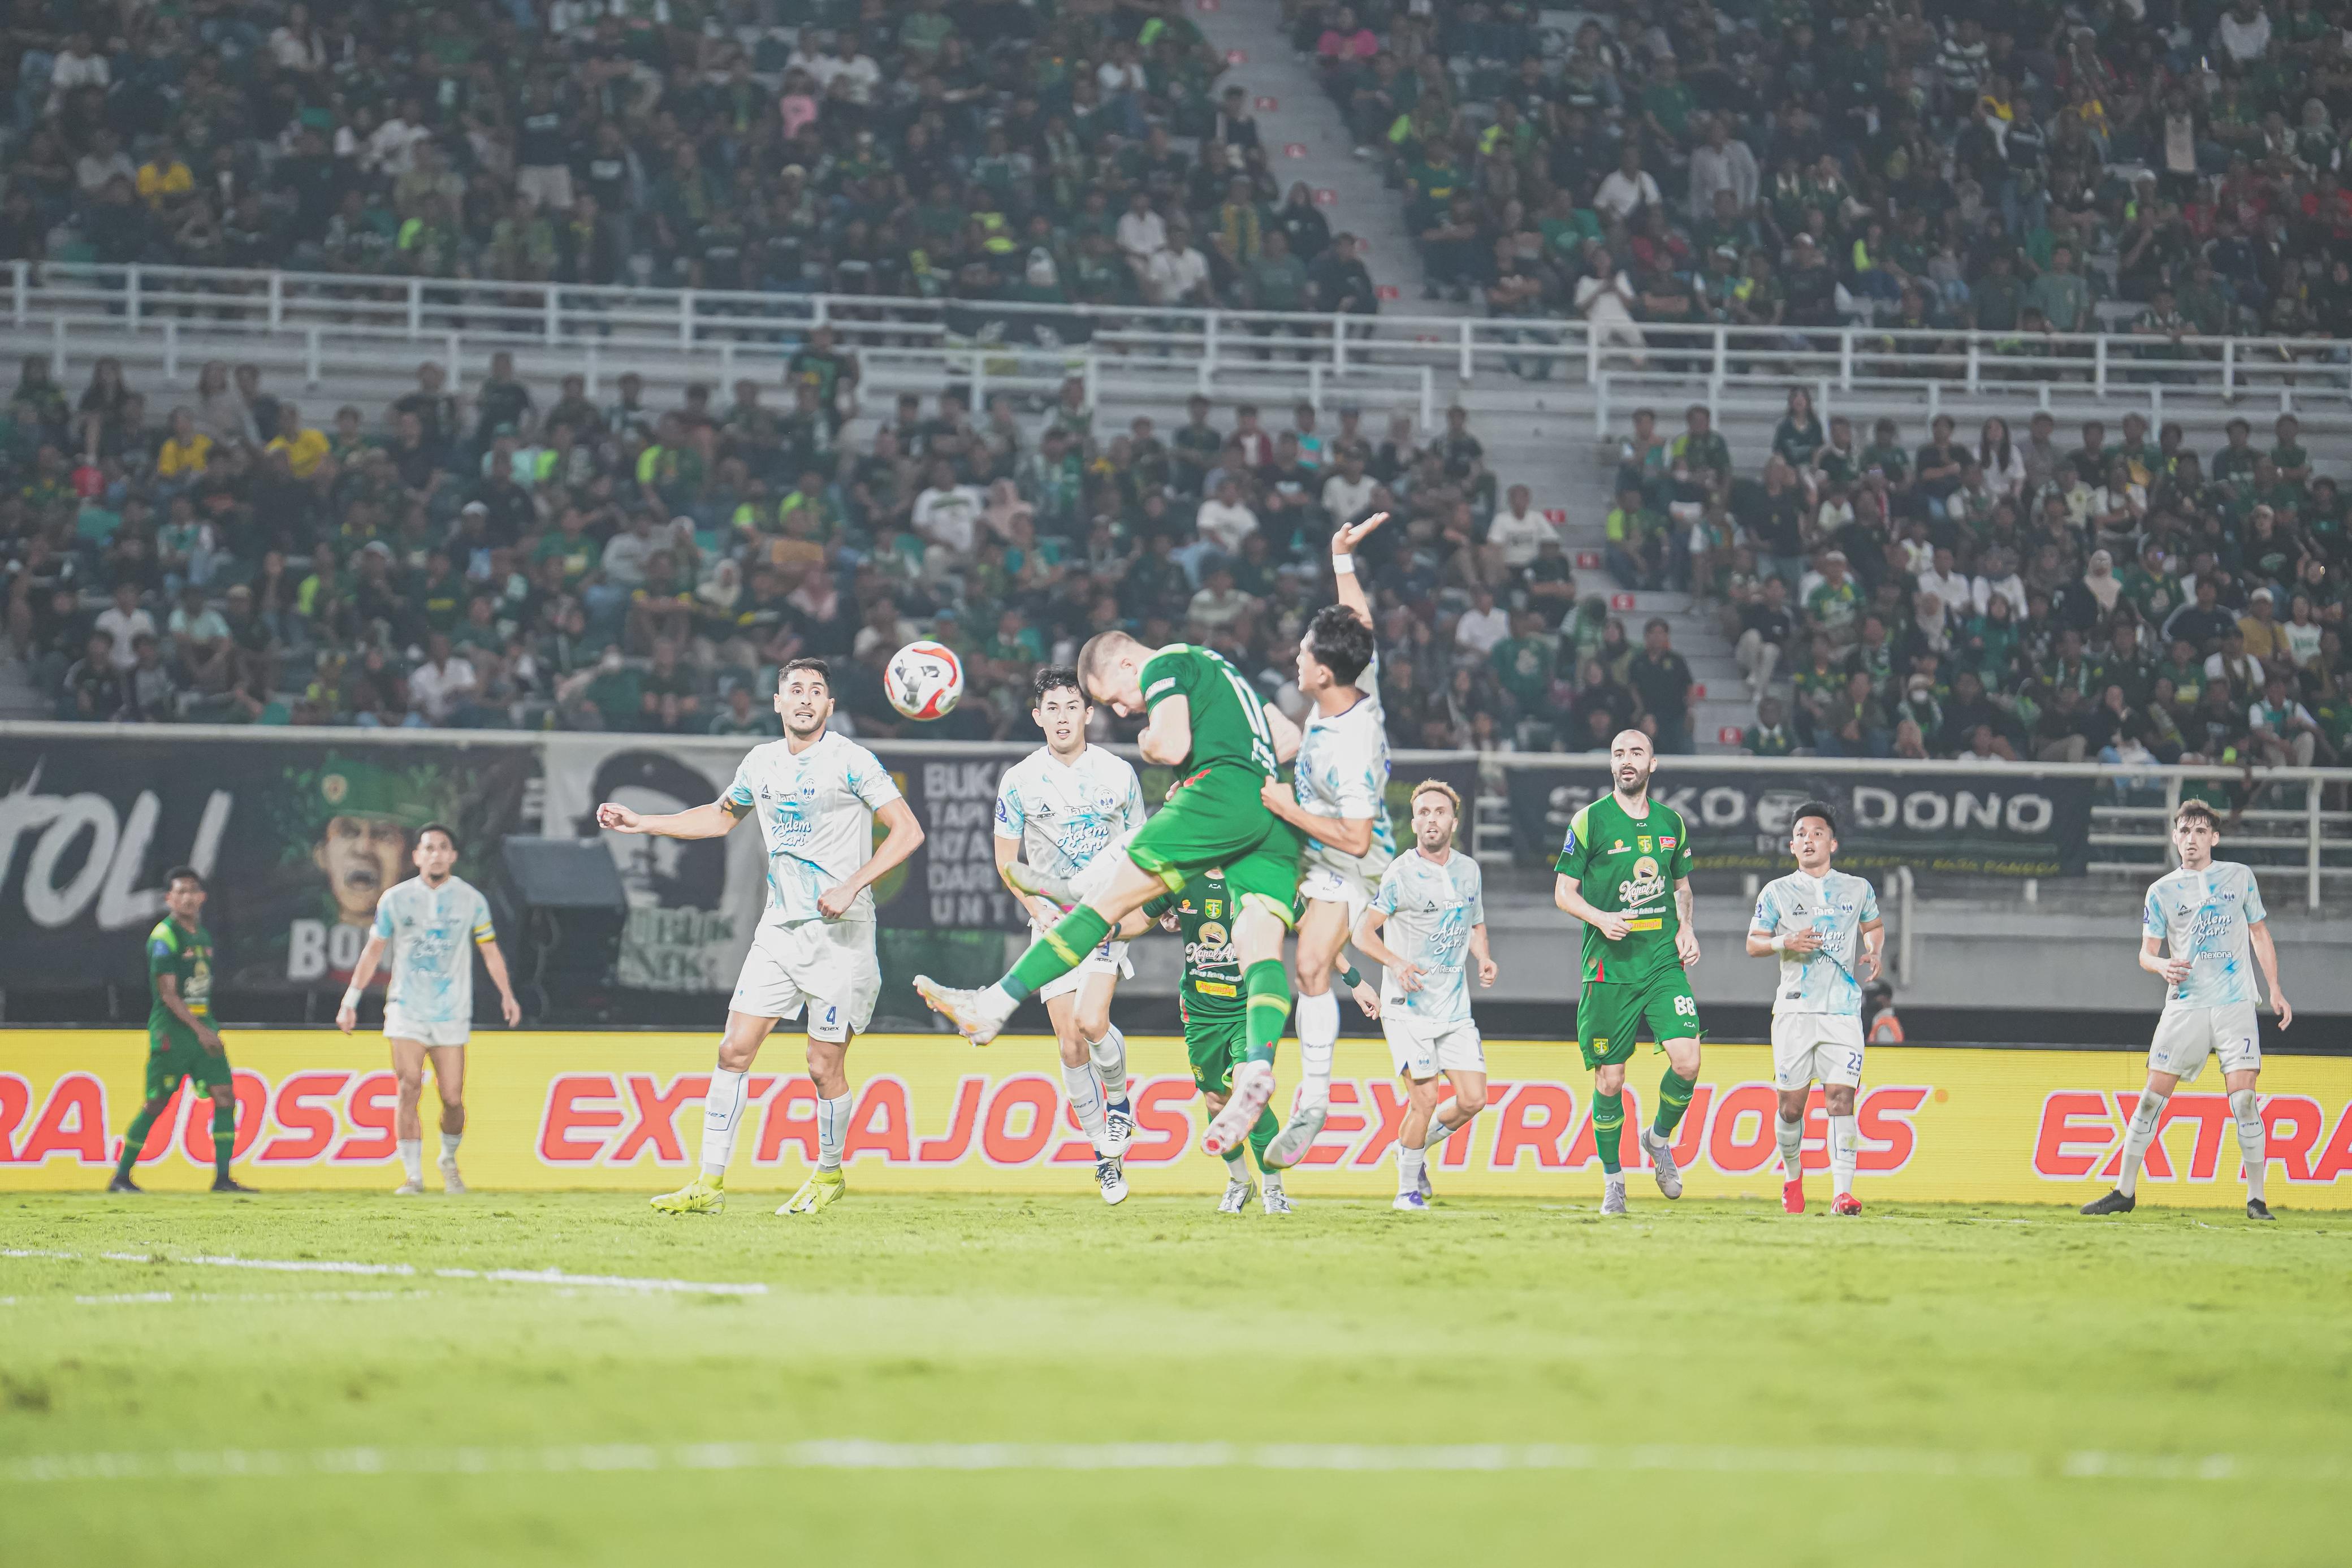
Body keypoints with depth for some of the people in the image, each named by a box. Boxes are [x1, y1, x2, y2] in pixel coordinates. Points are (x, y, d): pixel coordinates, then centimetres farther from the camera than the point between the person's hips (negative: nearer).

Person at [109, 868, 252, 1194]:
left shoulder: (202, 935, 14)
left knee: (225, 1095, -4)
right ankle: (121, 1177, 7)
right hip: (172, 1030, -7)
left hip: (202, 1026, 7)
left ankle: (222, 1177, -2)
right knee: (157, 1103, -4)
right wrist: (199, 1030, -20)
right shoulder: (164, 937, -11)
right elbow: (168, 993, -16)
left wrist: (209, 1029, 18)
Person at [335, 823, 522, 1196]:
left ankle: (449, 1161, 25)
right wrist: (351, 1000, 7)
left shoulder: (471, 899, 4)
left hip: (452, 1013, 0)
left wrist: (507, 994, -3)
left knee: (452, 1098, -3)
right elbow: (374, 950, 10)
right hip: (407, 1009, 0)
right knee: (409, 1091, -14)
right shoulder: (396, 899, 4)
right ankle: (413, 1175, -9)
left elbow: (490, 949, 9)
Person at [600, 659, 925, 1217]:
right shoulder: (763, 762, 10)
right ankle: (710, 1183, 0)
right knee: (734, 1050, -3)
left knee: (824, 1067, -4)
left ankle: (829, 1173, 20)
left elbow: (908, 832, -11)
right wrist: (639, 823, 24)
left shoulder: (850, 761, -9)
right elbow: (722, 816, 29)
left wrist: (852, 887, -20)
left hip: (839, 934, -5)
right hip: (778, 930, 5)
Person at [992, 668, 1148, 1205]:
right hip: (1052, 922, 2)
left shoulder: (1118, 773, 1)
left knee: (1091, 1021, -22)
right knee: (1070, 1045, -2)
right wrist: (1039, 908, -8)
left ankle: (1119, 1102, 7)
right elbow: (1007, 859, 7)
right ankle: (1104, 1153, 12)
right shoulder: (1019, 781, 0)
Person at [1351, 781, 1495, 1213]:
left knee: (1473, 1100, -3)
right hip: (1408, 1005, -5)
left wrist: (1484, 959, 1)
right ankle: (1407, 1189, 5)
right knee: (1426, 1097, -13)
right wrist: (1396, 963, -26)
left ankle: (1419, 1145, 24)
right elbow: (1363, 932, -8)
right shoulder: (1400, 874, -9)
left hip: (1455, 1008, 5)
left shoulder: (1469, 870, 8)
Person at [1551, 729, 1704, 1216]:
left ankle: (1659, 1138, 15)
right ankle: (1612, 1180, 15)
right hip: (1610, 969, -2)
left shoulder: (1671, 823, 11)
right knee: (1610, 1078, 0)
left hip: (1663, 963, 2)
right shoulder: (1590, 821, -1)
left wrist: (1687, 929, 5)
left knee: (1686, 1061, -13)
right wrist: (1602, 919, -16)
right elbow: (1563, 892, 1)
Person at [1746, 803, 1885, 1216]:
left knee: (1840, 1099, -13)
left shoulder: (1857, 889, 10)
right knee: (1791, 1105, 1)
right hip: (1794, 1008, 0)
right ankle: (1792, 1174, 28)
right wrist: (1784, 942, -10)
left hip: (1843, 1010, 0)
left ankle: (1842, 1192, -19)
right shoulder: (1777, 892, 7)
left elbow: (1874, 927, 26)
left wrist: (1874, 953, 5)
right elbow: (1753, 944, 10)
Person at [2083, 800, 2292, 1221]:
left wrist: (2275, 991, 8)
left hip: (2235, 1004, -1)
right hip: (2185, 1006, 1)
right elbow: (2146, 952, 7)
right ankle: (2125, 1192, 6)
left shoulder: (2240, 877, 7)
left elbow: (2260, 935, 15)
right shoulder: (2162, 891, 6)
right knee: (2153, 1096, -3)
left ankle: (2256, 1199, -4)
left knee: (2244, 1098, -11)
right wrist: (2162, 965, -17)